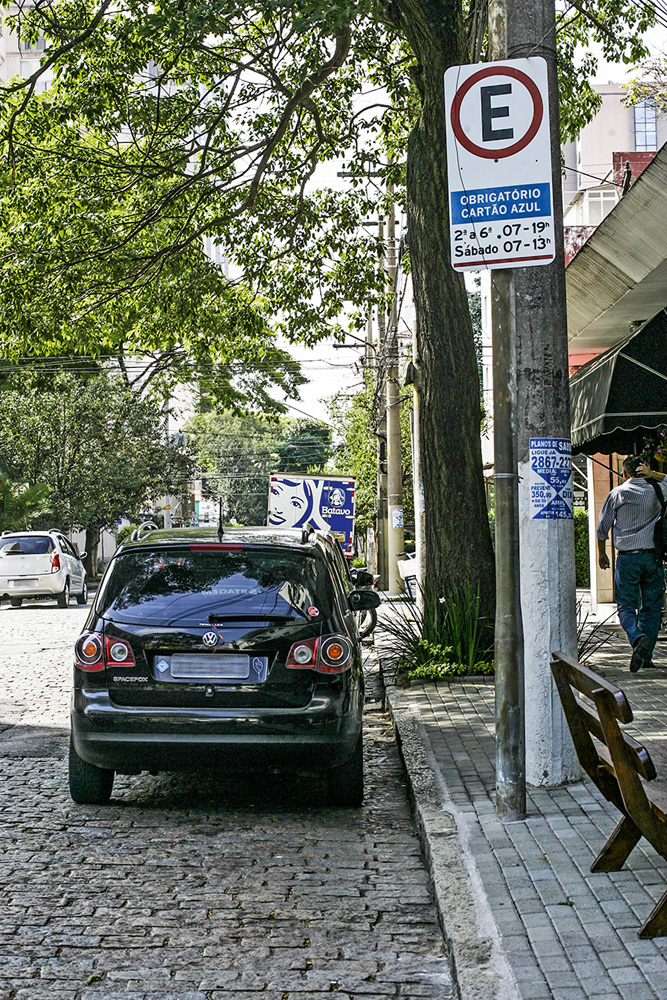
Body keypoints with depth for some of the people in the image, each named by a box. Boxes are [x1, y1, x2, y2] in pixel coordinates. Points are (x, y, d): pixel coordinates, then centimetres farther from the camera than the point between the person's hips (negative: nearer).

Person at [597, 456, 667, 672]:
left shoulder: (617, 493, 0)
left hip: (627, 557, -2)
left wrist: (601, 552, 19)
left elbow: (603, 526, 6)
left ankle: (638, 638, -27)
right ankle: (646, 656, 9)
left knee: (626, 605, 1)